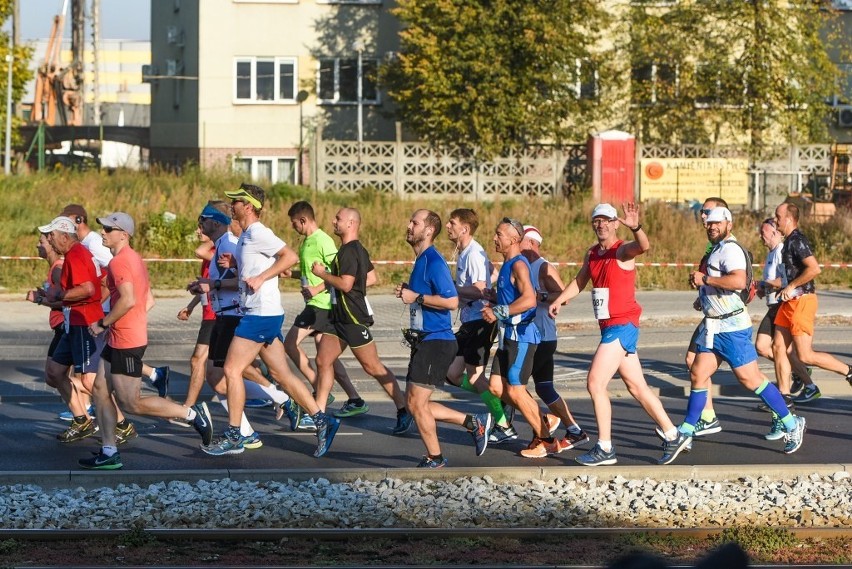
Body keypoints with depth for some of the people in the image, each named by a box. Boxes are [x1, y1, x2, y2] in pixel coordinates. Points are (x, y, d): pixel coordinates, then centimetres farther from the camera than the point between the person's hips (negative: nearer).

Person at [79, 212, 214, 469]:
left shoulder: (119, 262, -16)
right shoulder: (135, 259, 16)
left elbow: (128, 300, -28)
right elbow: (148, 300, 20)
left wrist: (102, 323, -17)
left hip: (127, 343, -10)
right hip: (118, 340, 10)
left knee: (131, 403, -5)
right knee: (100, 389, 9)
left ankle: (193, 414, 1)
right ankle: (109, 453, 10)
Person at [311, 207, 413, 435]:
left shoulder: (349, 251, -18)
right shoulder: (359, 250, 14)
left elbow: (345, 284, -25)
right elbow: (371, 277, 23)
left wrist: (322, 273, -12)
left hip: (354, 318, -10)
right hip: (339, 317, 10)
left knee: (372, 367, -5)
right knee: (323, 361, 6)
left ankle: (403, 409, 2)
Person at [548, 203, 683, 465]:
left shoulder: (622, 250, -11)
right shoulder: (591, 254, 13)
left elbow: (643, 246, -33)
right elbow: (579, 282, 27)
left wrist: (636, 227, -53)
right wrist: (559, 300, 13)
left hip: (622, 325, -9)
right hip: (609, 327, 9)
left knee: (595, 383, -11)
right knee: (636, 386, 13)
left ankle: (605, 449, -5)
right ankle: (673, 436, 22)